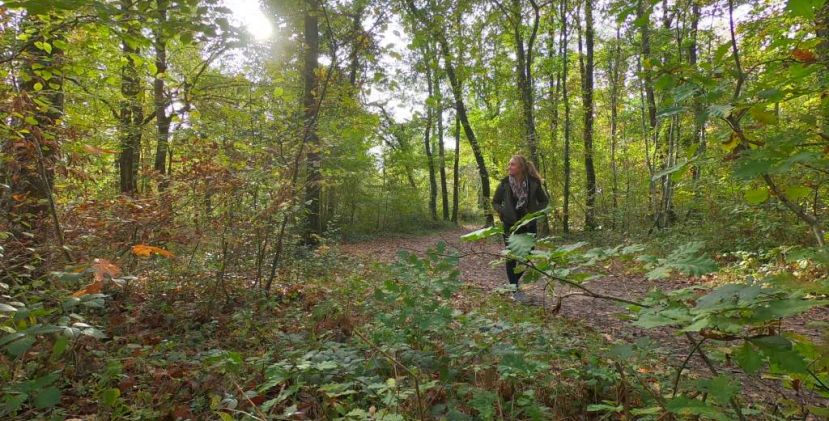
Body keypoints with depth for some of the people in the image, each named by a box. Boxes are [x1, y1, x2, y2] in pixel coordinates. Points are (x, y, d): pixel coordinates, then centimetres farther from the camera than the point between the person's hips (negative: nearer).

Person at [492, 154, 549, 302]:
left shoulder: (533, 183, -7)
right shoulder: (505, 183, -8)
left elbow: (544, 201, 7)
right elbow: (495, 202, 6)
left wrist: (535, 211, -8)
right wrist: (501, 211, -11)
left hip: (529, 225, 1)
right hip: (510, 225, -1)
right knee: (511, 257, 1)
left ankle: (514, 282, 34)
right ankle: (514, 289, 14)